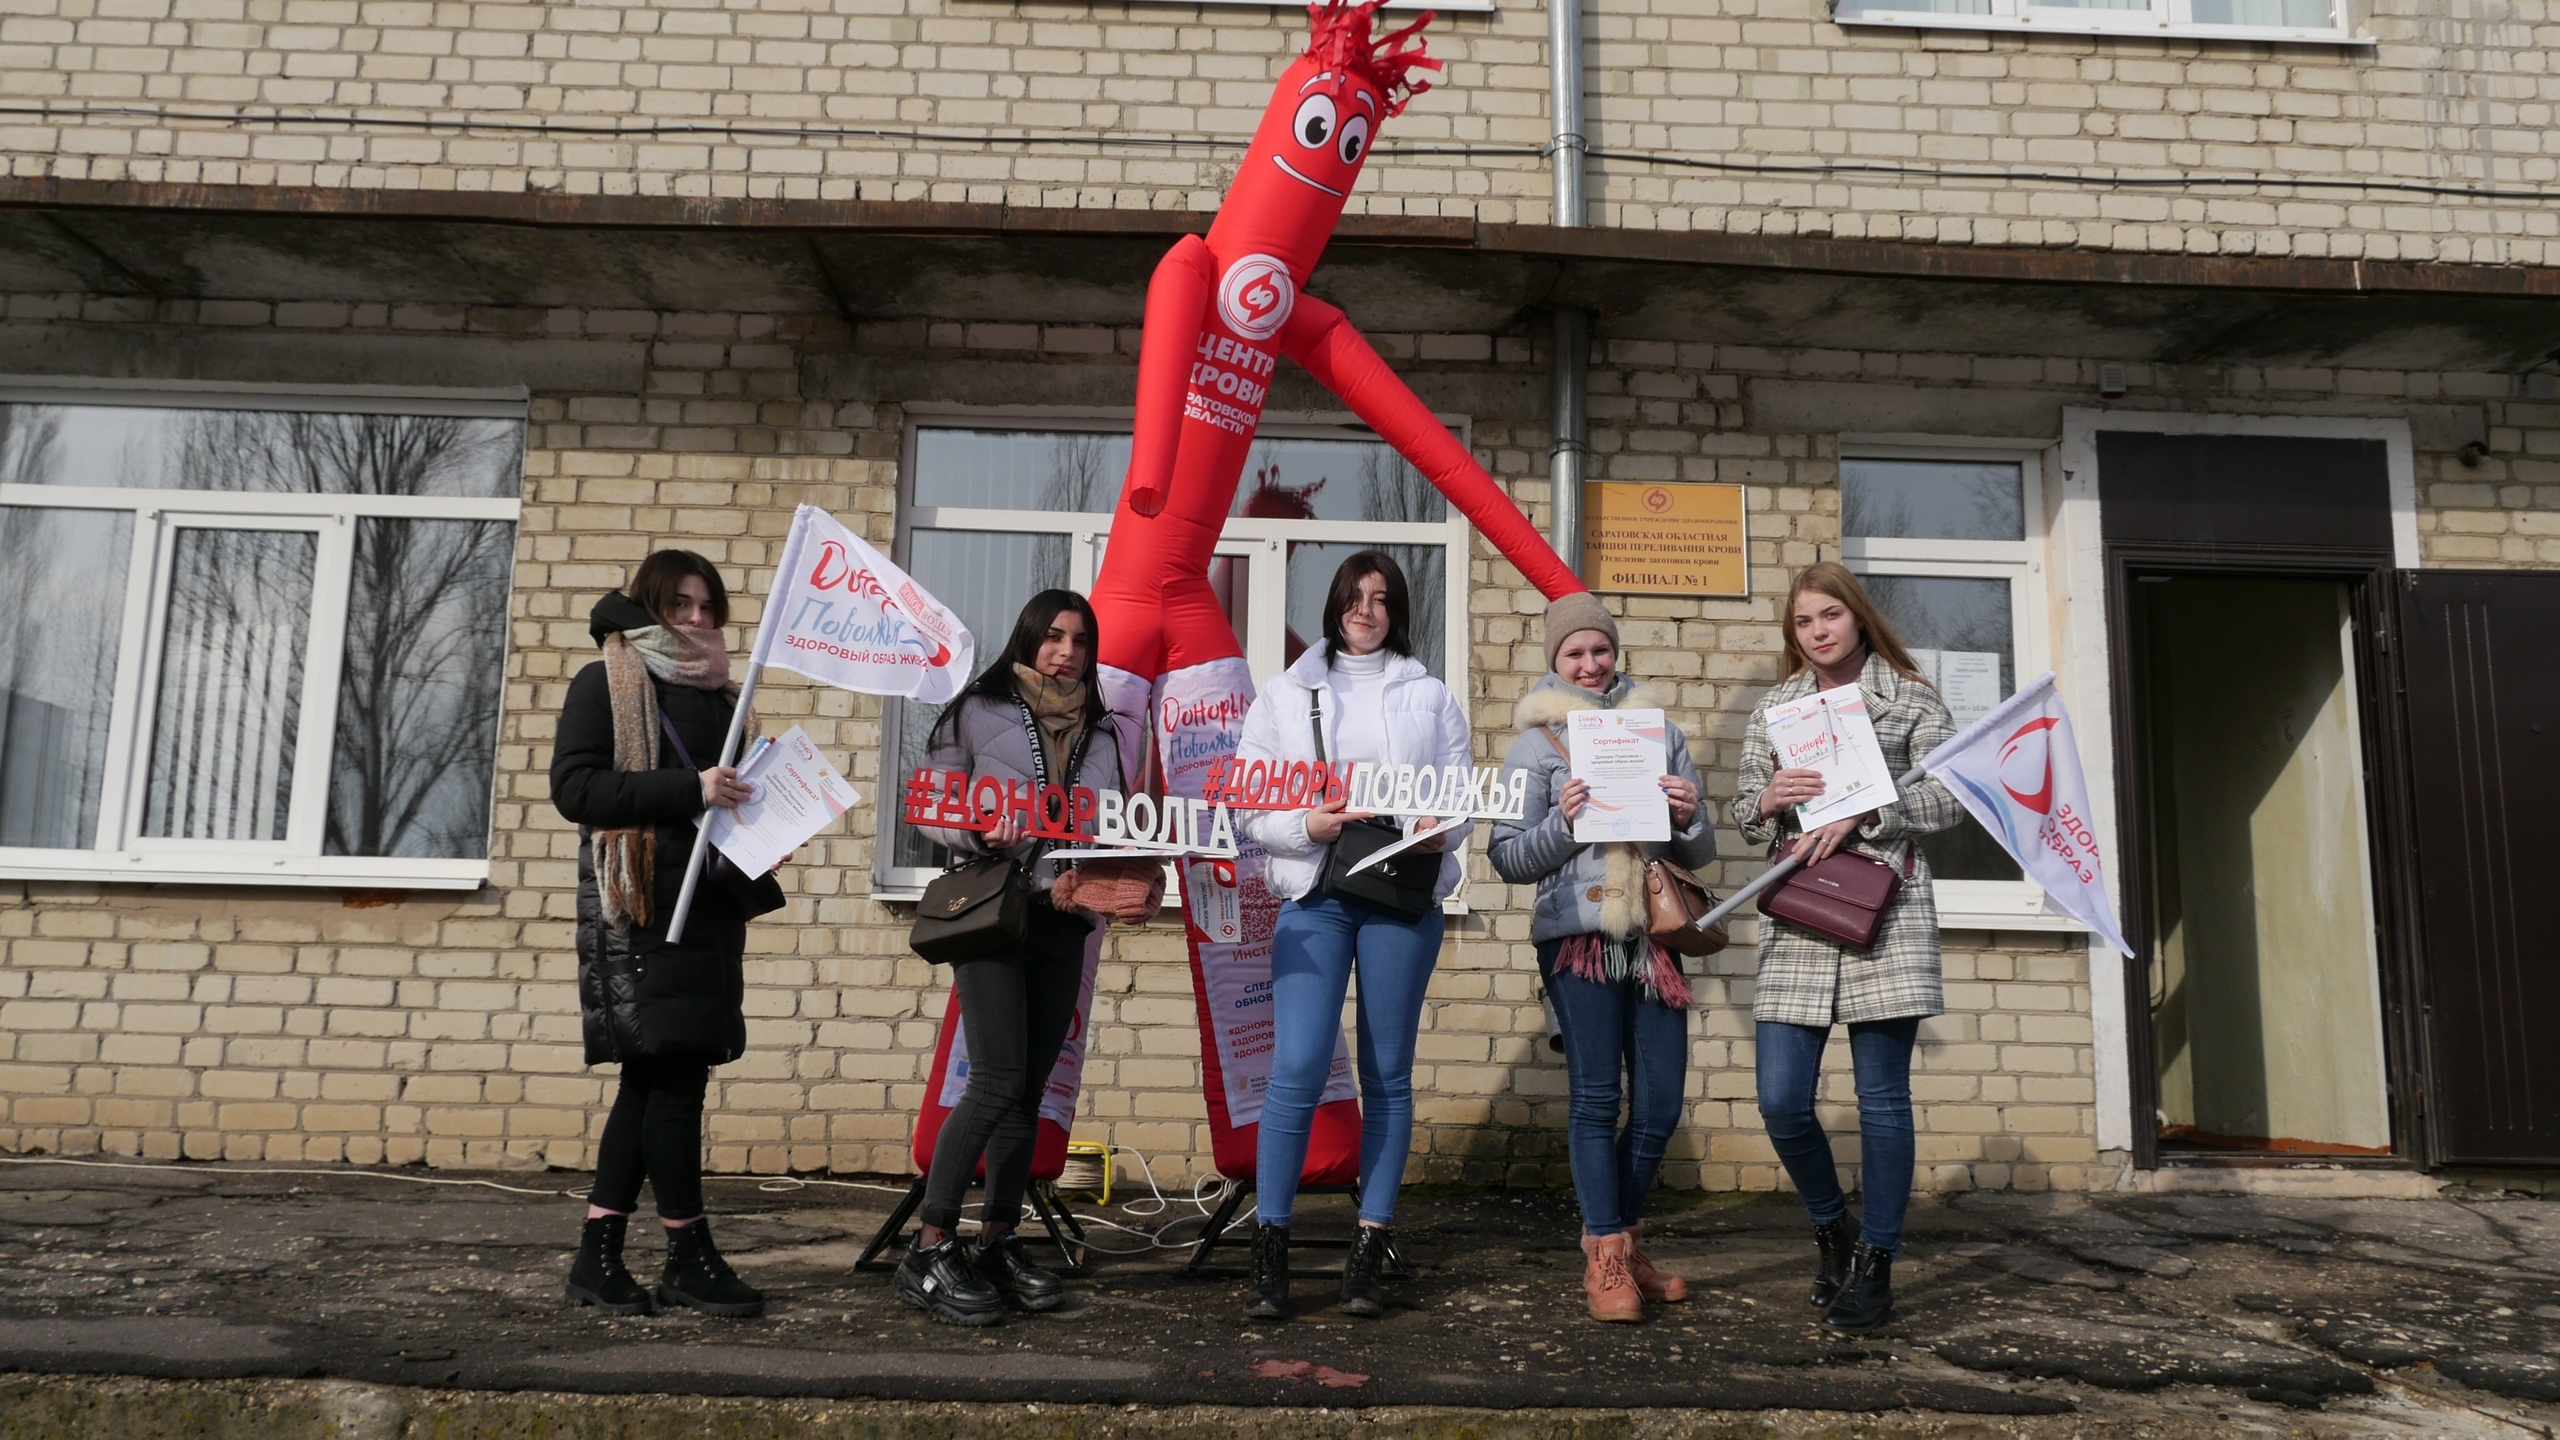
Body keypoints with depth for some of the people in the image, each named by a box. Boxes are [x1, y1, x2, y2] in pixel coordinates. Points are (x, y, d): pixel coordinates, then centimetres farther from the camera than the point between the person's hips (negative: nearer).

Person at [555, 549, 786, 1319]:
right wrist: (688, 789, -19)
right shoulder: (604, 683, 2)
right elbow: (574, 785, -10)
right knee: (674, 1073, -8)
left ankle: (597, 1255, 15)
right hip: (641, 901, -7)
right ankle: (689, 1256, 2)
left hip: (709, 900, 7)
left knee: (655, 1077, 7)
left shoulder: (715, 692, 20)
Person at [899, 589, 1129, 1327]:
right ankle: (930, 1251, -3)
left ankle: (998, 1244, 17)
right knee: (998, 1082, -13)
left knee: (1030, 1091, 7)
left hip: (1066, 916, 5)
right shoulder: (979, 712, 2)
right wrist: (979, 830, -18)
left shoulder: (1101, 731, 15)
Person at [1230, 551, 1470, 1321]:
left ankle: (1370, 1250, 13)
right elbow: (1246, 801, 4)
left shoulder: (1430, 696, 13)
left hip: (1404, 896, 1)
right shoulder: (1285, 693, 11)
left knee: (1388, 1074, 5)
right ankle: (1269, 1249, 0)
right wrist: (1305, 825, -13)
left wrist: (1443, 829, -13)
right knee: (1297, 1068, -11)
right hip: (1314, 895, -1)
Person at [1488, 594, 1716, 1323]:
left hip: (1654, 937, 4)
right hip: (1578, 938, -3)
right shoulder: (1535, 745, 5)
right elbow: (1509, 860, -1)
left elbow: (1699, 854, 15)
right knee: (1596, 1098, -5)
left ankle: (1621, 1240, 24)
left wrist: (1690, 818, -7)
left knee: (1660, 1104, 5)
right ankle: (1608, 1259, 6)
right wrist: (1562, 823, -17)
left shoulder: (1661, 733, 13)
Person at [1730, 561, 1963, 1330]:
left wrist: (1860, 812, -14)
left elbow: (1948, 798, -1)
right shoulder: (1774, 707, 14)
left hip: (1885, 911, -2)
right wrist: (1768, 799, -9)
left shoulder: (1911, 699, 6)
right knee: (1781, 1102, -3)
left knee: (1882, 1098, 1)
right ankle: (1832, 1228, 24)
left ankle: (1875, 1262, 15)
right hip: (1797, 919, 3)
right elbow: (1744, 817, 14)